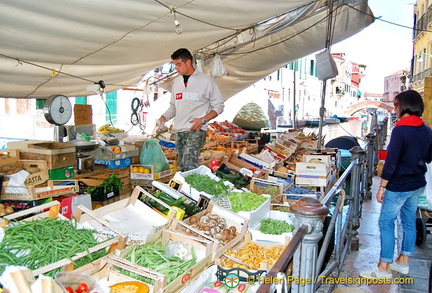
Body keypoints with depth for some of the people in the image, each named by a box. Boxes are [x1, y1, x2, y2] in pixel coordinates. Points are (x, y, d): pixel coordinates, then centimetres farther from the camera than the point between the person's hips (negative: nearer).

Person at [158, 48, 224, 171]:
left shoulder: (206, 80, -3)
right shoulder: (177, 82, 16)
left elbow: (219, 106, -1)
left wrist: (203, 119, -16)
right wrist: (164, 117, 2)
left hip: (196, 130, -6)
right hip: (179, 131, 7)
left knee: (189, 164, -22)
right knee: (182, 166, 10)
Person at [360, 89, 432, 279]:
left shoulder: (400, 130, -20)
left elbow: (391, 162, -21)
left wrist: (382, 187, -16)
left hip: (399, 186, -8)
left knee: (386, 223, 0)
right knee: (409, 221, 17)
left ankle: (383, 268, 6)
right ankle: (403, 261, 30)